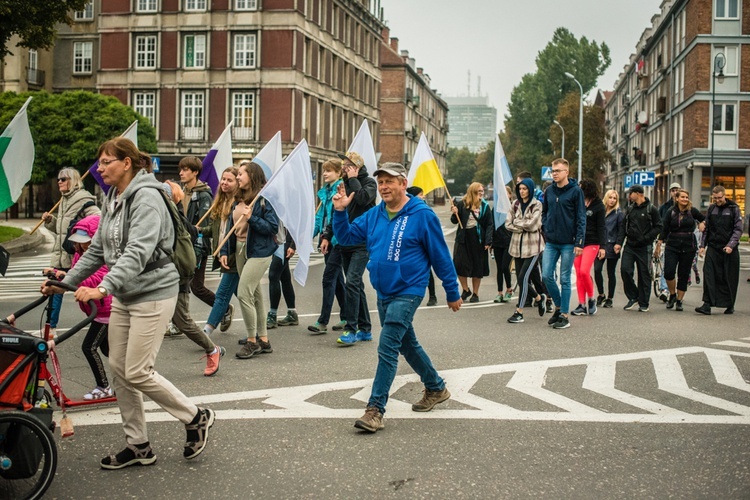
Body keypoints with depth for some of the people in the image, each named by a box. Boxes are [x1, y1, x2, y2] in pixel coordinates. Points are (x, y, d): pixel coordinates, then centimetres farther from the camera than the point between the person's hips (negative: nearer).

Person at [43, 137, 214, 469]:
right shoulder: (113, 201, 11)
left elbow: (138, 252, -29)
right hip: (124, 296, 9)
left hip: (152, 294, -9)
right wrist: (65, 282, 8)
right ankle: (138, 446, 21)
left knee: (137, 373, -7)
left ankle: (196, 418, 13)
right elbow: (98, 250, 16)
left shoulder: (146, 198, -17)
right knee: (118, 368, 9)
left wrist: (102, 288, -38)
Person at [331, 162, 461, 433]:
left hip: (407, 292, -8)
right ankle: (436, 388, 38)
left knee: (387, 348, -13)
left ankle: (375, 409, -9)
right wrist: (340, 212, -7)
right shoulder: (374, 215, 5)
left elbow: (441, 256, -9)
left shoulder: (422, 215, -13)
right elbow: (346, 236, 10)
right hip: (383, 293, 8)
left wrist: (452, 293, -4)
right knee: (407, 344, 19)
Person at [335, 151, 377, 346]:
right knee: (356, 285, 10)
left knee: (352, 282, -17)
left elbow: (363, 198, -25)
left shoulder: (369, 182, -3)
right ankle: (365, 329, 17)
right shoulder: (345, 183, 15)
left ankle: (351, 329, -15)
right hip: (346, 242, 7)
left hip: (362, 242, -7)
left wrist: (353, 179, -12)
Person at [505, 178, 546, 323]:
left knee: (523, 277, -13)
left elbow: (532, 224, -16)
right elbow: (508, 223, 2)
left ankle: (519, 312, -7)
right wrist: (524, 227, -10)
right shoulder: (516, 205, 10)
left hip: (532, 246, -6)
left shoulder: (537, 205, -5)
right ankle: (539, 298, 36)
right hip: (518, 245, 6)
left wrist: (516, 222, -4)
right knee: (520, 278, 9)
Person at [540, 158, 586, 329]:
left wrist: (579, 242, -13)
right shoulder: (549, 191, 8)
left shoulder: (575, 191, -6)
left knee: (564, 279, 1)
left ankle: (564, 315, 10)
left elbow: (581, 218, -8)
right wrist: (546, 228, 3)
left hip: (568, 243, -4)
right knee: (547, 276, 1)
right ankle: (558, 306, 21)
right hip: (551, 242, 5)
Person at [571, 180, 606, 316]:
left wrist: (602, 246, -8)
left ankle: (591, 299, 4)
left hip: (591, 243, -5)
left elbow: (601, 227, -2)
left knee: (584, 272, -16)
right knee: (578, 274, 2)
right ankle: (582, 305, 7)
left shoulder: (598, 206, -1)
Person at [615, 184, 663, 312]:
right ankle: (633, 298, 8)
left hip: (644, 247, -4)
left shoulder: (651, 209, -2)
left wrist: (647, 237, -16)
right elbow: (623, 227, 14)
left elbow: (658, 227, -4)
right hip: (629, 246, 4)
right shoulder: (630, 209, 13)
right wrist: (619, 242, 3)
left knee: (644, 275, 1)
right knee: (625, 270, -9)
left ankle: (643, 304, 10)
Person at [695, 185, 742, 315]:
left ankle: (729, 305, 17)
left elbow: (738, 229, -4)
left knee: (729, 278, 4)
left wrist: (731, 245, -15)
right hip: (712, 247, 3)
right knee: (709, 275, -8)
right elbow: (706, 229, 16)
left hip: (729, 249, -2)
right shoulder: (711, 209, 10)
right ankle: (707, 304, -10)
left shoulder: (734, 208, -1)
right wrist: (702, 245, 8)